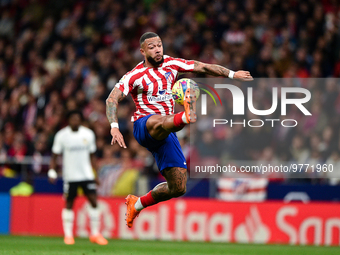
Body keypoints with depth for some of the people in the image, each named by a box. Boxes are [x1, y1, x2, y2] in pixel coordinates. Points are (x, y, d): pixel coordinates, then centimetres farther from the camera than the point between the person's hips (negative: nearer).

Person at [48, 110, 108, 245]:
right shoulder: (61, 135, -4)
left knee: (93, 201, -7)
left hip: (86, 174, 2)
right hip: (70, 176, -2)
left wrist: (95, 174, 11)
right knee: (69, 204, 2)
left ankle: (95, 234, 2)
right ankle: (68, 235, 12)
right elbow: (54, 156, 2)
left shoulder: (88, 134, 4)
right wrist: (52, 172, -9)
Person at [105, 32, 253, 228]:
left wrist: (232, 74, 9)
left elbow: (202, 67, 14)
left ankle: (138, 204, 20)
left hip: (166, 133, 5)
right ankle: (187, 117, -76)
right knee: (158, 122, -44)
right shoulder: (135, 76, -5)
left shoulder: (171, 64, 8)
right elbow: (112, 99, -12)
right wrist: (114, 127, -28)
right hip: (143, 126, -5)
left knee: (178, 188, -1)